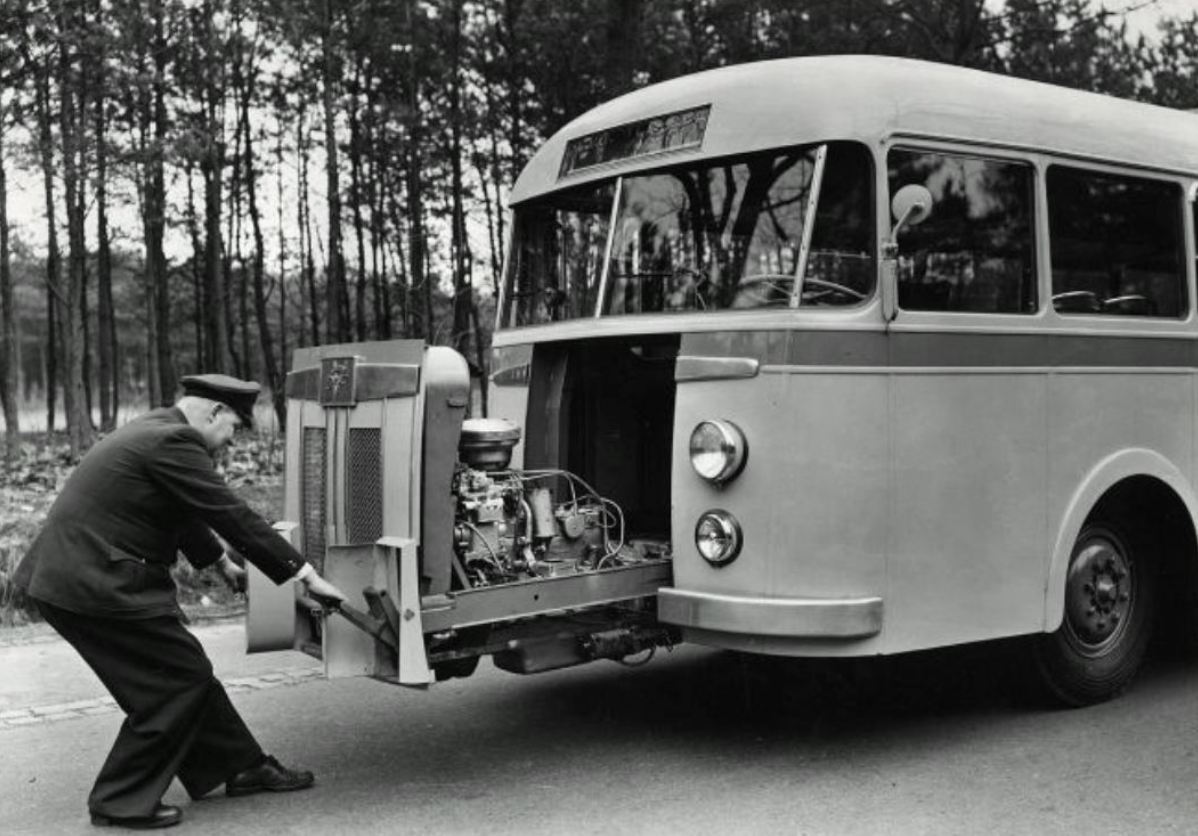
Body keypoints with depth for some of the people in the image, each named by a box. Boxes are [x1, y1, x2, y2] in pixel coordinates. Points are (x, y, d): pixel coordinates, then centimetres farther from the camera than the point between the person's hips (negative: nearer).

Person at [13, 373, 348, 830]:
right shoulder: (172, 442, -17)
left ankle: (242, 766, 28)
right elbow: (234, 516, -18)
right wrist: (306, 574, -11)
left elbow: (183, 514, 29)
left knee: (186, 673, 16)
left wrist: (222, 562, 40)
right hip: (96, 584, -10)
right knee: (180, 679, 0)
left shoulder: (155, 431, 15)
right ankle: (121, 800, 10)